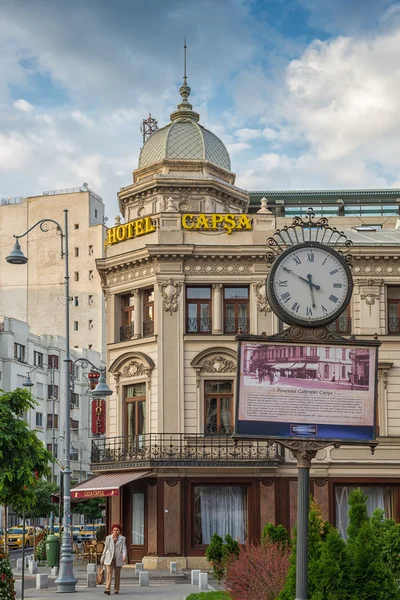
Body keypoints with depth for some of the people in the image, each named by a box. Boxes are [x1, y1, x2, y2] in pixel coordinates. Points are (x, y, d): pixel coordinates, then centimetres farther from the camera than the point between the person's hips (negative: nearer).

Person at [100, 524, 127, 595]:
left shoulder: (122, 538, 2)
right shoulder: (108, 538, 6)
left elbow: (124, 548, -6)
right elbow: (105, 548, 10)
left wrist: (124, 556, -24)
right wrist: (102, 558, 10)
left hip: (118, 559, 0)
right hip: (109, 558, 0)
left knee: (117, 575, 7)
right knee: (109, 573, -12)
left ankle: (116, 590, 17)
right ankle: (107, 589, -21)